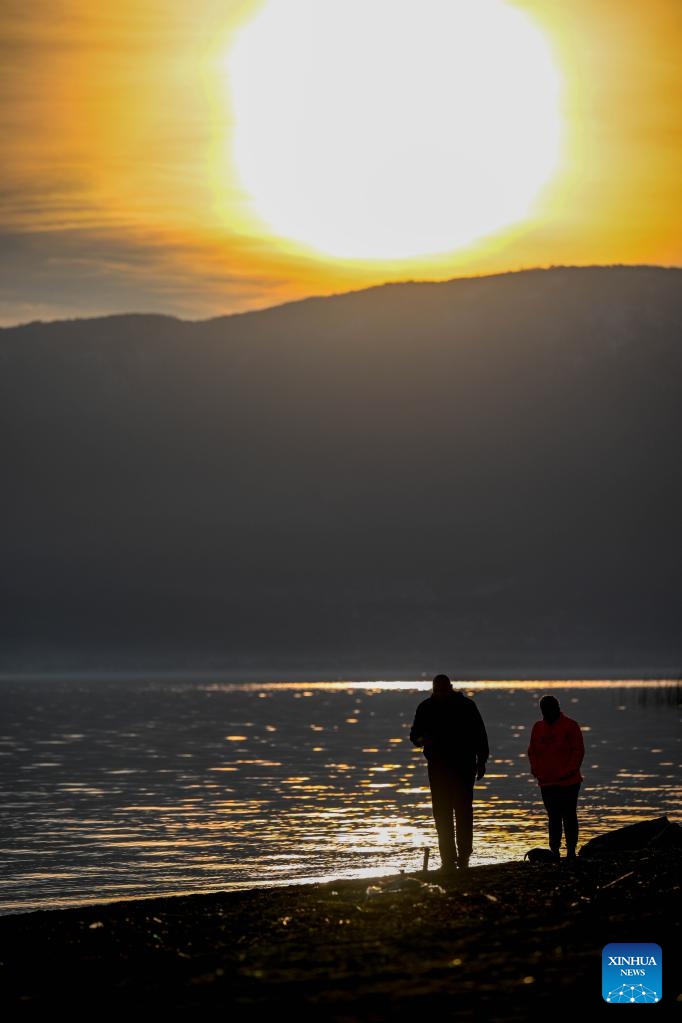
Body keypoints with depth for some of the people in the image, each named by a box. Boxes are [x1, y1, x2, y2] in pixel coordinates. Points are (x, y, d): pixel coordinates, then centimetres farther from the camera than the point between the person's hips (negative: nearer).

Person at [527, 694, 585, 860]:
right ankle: (554, 850, 11)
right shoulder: (538, 727, 11)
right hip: (546, 782, 5)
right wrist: (536, 770, 1)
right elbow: (532, 751, 15)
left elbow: (578, 750, -7)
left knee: (569, 816, -1)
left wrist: (570, 771, -15)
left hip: (568, 782, -5)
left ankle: (571, 850, 2)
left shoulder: (570, 726, -5)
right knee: (553, 817, 8)